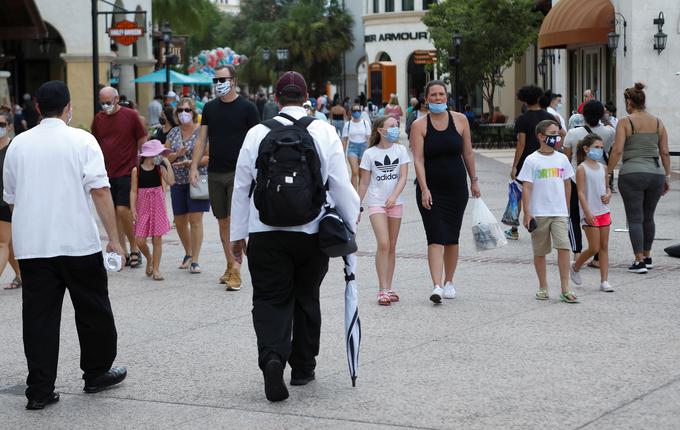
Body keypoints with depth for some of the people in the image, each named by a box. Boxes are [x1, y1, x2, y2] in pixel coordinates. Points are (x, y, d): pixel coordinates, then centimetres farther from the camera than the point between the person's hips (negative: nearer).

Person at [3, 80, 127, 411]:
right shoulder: (81, 140, -4)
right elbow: (100, 191, -13)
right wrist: (114, 238, -11)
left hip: (30, 246, 3)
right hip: (78, 242, -3)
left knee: (39, 316, 5)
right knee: (92, 310, 14)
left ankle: (39, 390, 3)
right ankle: (96, 373, 26)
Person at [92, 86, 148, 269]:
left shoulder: (131, 116, -3)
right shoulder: (98, 118, 8)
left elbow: (142, 142, 0)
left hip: (127, 172, -5)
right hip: (106, 173, 5)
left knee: (123, 210, -14)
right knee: (113, 214, 6)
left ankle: (134, 249, 1)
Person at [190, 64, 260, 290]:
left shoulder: (247, 108, -3)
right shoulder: (210, 108, 10)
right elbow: (202, 140, 11)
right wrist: (194, 166, 1)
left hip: (238, 172, -5)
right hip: (215, 173, 5)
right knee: (223, 221, 9)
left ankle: (236, 271, -11)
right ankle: (230, 265, 18)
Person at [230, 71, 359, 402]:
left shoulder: (257, 133, -1)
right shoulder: (324, 132, -3)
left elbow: (241, 187, 3)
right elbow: (340, 184, -3)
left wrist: (237, 233, 12)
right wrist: (350, 221, 13)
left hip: (265, 233, -1)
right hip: (312, 232, 1)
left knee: (270, 300, 3)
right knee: (306, 299, 16)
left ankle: (271, 357, -21)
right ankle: (302, 368, 24)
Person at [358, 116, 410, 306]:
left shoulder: (400, 150, 3)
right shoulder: (370, 153, -2)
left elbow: (403, 177, -4)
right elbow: (364, 183, 4)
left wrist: (394, 196, -20)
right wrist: (358, 207, 4)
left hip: (395, 203, 3)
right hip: (376, 202, -3)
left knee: (392, 247, 7)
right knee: (383, 244, -16)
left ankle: (388, 289, 15)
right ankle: (383, 290, -14)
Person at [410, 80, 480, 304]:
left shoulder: (460, 120, 3)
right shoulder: (419, 125, -4)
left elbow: (468, 153, 10)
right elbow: (418, 160, -11)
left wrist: (474, 181, 11)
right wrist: (424, 189, -20)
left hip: (456, 187, 2)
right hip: (430, 188, -2)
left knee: (452, 238, 9)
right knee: (436, 237, -11)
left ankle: (449, 282, 24)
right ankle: (437, 286, -18)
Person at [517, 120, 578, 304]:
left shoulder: (562, 159, 8)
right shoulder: (532, 160, -3)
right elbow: (527, 187, -5)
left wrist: (567, 209, 19)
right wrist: (527, 213, -11)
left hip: (559, 213, 2)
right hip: (538, 214, -2)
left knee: (564, 247, -12)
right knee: (540, 251, 7)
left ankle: (565, 290, -10)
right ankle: (543, 287, 21)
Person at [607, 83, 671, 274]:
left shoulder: (625, 122, -4)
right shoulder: (658, 122, 8)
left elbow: (617, 151, -11)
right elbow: (665, 152, 9)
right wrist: (667, 177, 16)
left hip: (632, 174, -4)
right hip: (656, 173, 4)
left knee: (635, 218, -1)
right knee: (648, 217, 18)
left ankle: (639, 261, -6)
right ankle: (647, 257, 26)